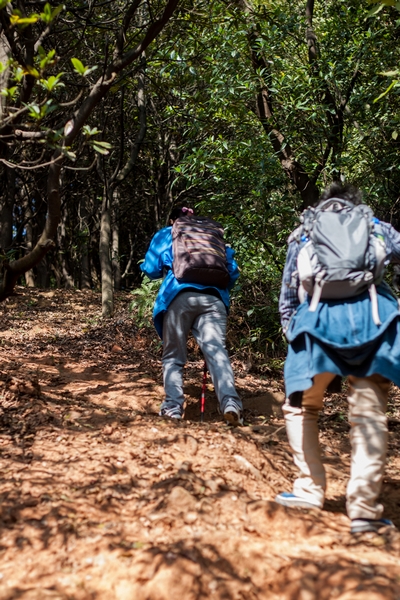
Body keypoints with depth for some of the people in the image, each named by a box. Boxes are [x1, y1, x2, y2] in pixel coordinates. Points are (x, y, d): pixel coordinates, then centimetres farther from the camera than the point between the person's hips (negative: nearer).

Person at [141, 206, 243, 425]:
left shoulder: (165, 234, 24)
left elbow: (151, 269, 18)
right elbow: (232, 270, 22)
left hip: (180, 296, -1)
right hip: (213, 298, 2)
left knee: (173, 355, 8)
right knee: (217, 351, -10)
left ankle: (173, 406, -1)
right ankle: (230, 402, -28)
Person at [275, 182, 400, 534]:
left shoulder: (302, 235, 25)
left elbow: (287, 299, 22)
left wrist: (294, 335, 28)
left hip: (319, 318, 0)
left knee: (301, 407, 17)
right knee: (369, 415, 5)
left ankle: (311, 489, 13)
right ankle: (364, 509, 3)